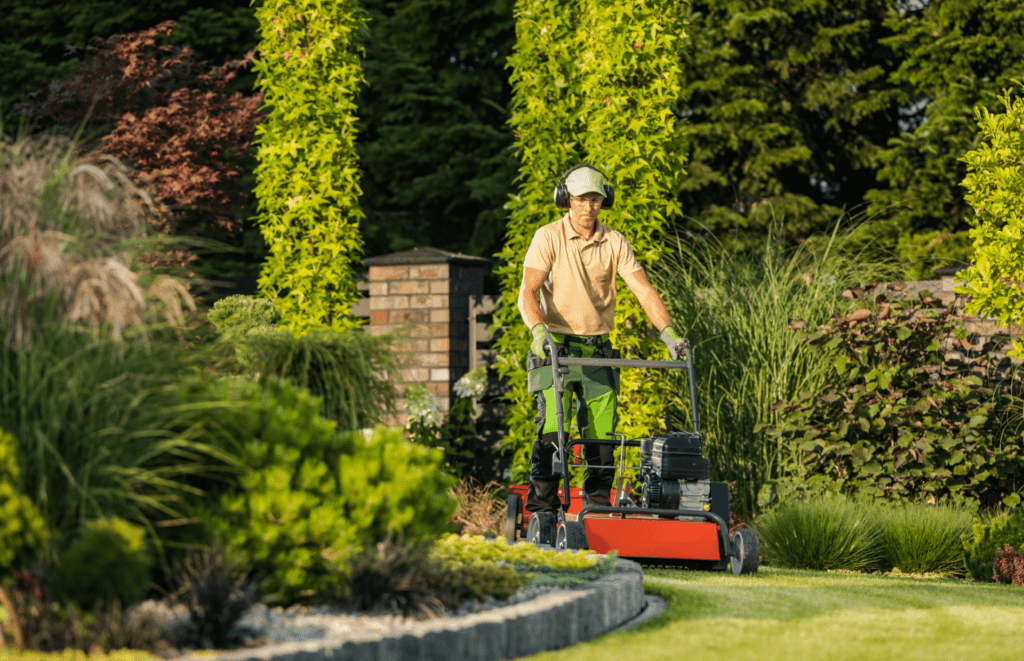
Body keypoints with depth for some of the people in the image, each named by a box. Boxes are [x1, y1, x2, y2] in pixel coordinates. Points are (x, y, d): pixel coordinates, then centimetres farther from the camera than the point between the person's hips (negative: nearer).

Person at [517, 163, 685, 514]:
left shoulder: (614, 242, 4)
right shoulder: (548, 237, -6)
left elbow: (643, 289, -2)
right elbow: (528, 292, -14)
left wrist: (667, 331, -16)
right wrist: (538, 329, -32)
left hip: (598, 350, 4)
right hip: (556, 348, -3)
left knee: (602, 433, 0)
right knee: (552, 427, -15)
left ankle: (598, 508, 11)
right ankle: (541, 509, -9)